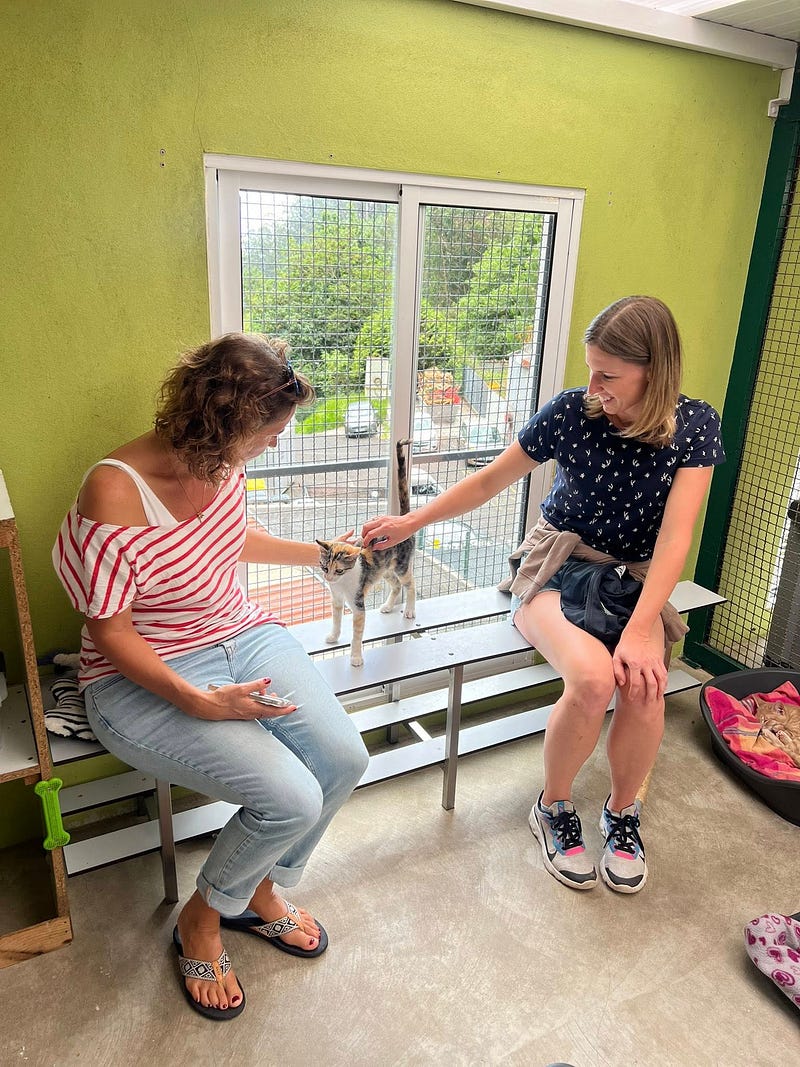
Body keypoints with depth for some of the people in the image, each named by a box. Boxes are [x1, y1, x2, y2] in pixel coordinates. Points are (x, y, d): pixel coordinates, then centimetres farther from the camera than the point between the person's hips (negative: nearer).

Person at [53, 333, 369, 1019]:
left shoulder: (221, 462, -2)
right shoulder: (115, 493, -25)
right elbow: (109, 631, -19)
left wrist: (318, 554, 27)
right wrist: (196, 700, -28)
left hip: (241, 635, 7)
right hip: (145, 679, -7)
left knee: (344, 758, -10)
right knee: (291, 799, -21)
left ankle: (260, 893, 21)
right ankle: (200, 922, 14)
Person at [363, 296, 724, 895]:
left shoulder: (694, 426, -9)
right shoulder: (571, 412, -11)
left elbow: (675, 533, -17)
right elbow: (489, 482, -1)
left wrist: (641, 629, -27)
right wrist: (411, 522, -4)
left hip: (635, 579, 2)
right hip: (557, 569, -1)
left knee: (644, 684, -28)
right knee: (593, 678, -31)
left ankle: (623, 813, 5)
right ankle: (554, 810, 0)